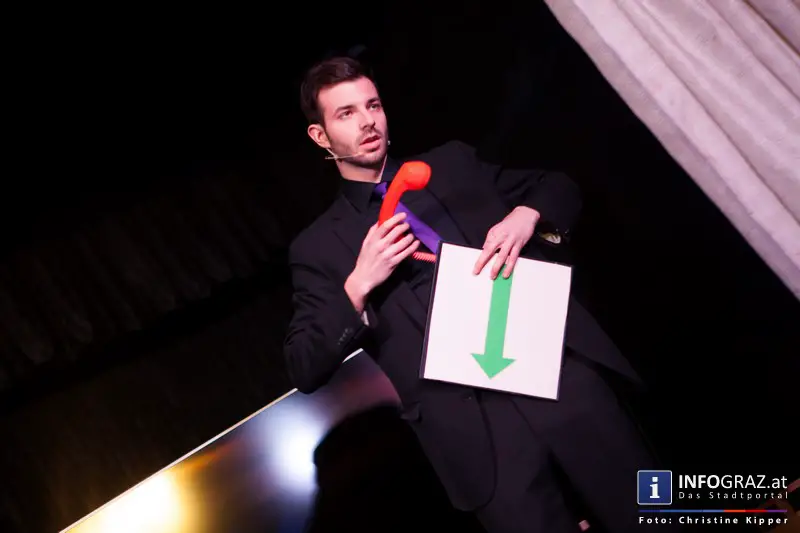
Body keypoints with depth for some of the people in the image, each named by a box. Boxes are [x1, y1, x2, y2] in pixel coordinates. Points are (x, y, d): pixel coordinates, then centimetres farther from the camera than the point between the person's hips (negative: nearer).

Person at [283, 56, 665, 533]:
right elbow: (305, 371, 2)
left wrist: (526, 215, -3)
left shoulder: (453, 163, 15)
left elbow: (559, 187, 20)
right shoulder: (319, 247, 8)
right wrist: (357, 286, -11)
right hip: (471, 421, -2)